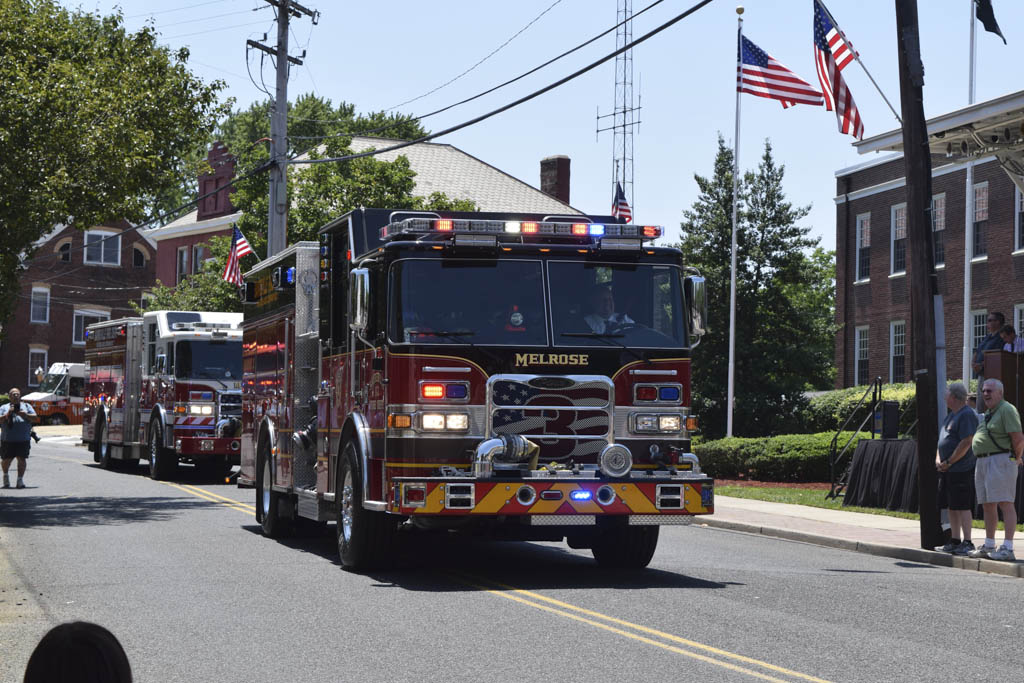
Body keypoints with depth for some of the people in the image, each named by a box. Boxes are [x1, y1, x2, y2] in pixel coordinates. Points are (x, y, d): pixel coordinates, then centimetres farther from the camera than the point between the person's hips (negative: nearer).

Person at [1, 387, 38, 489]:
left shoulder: (26, 406, 16)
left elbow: (35, 418, 5)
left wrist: (25, 415, -11)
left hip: (23, 439, 0)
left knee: (22, 459, -6)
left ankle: (20, 480, 0)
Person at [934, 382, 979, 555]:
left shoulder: (967, 415, -12)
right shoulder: (950, 415, 19)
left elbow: (966, 443, -19)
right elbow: (942, 441, 23)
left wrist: (948, 462, -16)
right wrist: (938, 460, 7)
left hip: (961, 470, -10)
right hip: (947, 470, 10)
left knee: (962, 507, -9)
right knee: (952, 507, 12)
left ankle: (967, 543, -7)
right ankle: (955, 541, 17)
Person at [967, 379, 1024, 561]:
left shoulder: (1007, 410, -10)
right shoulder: (988, 413, 20)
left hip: (1000, 460, -10)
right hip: (983, 462, 10)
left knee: (1004, 503, -13)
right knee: (987, 505, 13)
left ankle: (1008, 548, -17)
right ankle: (989, 546, 21)